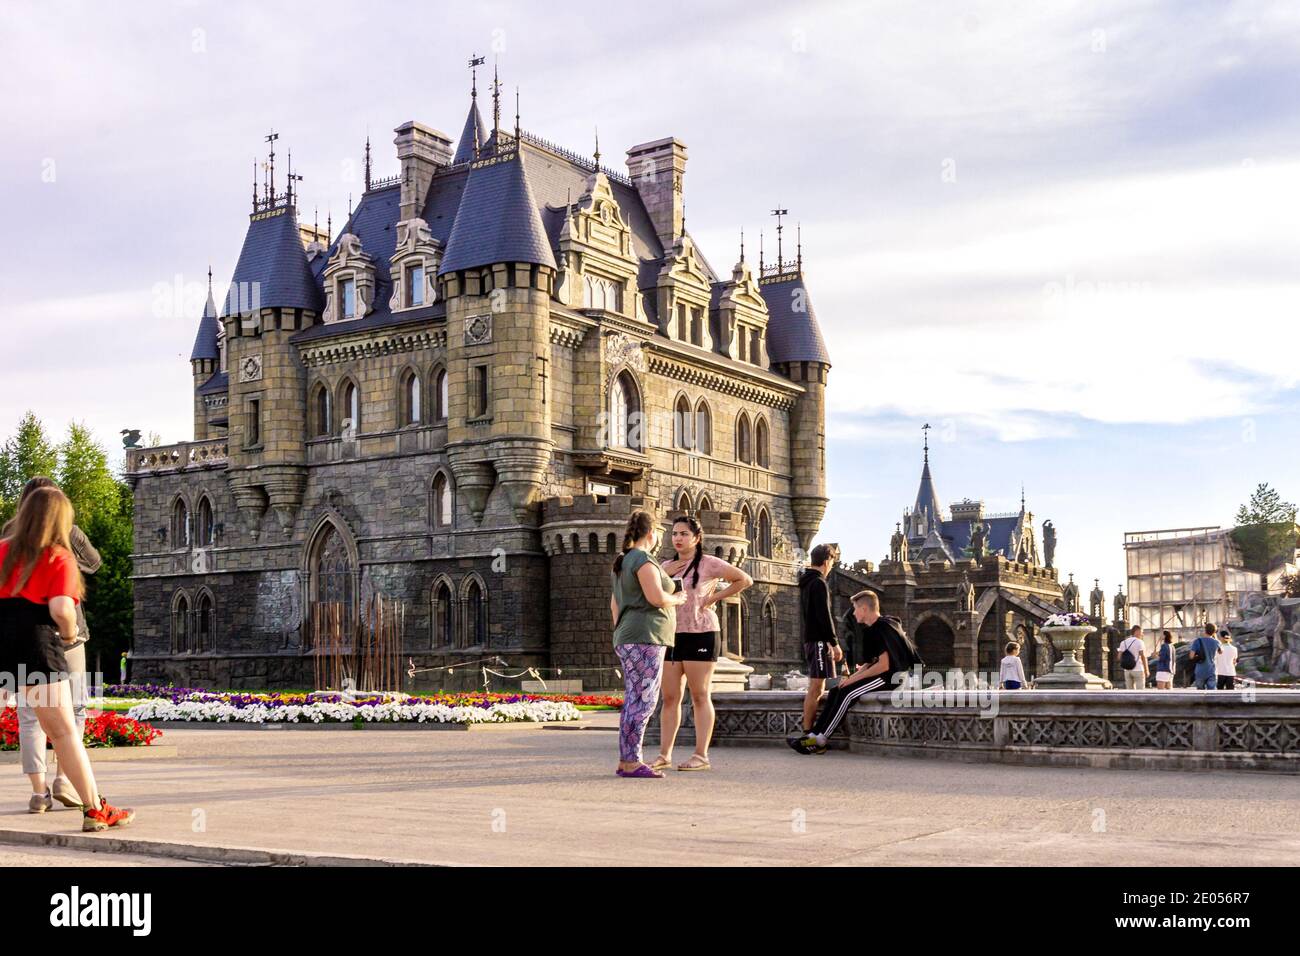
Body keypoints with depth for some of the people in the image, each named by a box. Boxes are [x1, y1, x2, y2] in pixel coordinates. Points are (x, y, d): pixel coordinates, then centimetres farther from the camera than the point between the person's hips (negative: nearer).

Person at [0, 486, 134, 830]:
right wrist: (70, 633, 6)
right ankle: (95, 810, 3)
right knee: (64, 731, 0)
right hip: (36, 639, -4)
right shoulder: (59, 557, 1)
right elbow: (60, 609, -13)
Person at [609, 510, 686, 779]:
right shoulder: (643, 559, -10)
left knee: (635, 703, 9)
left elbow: (614, 605, 23)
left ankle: (626, 762, 8)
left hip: (628, 641, 10)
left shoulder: (623, 563, 20)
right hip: (644, 638, -10)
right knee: (642, 701, -11)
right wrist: (676, 600, 0)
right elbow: (656, 597, -21)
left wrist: (621, 638, 24)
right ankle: (630, 762, -14)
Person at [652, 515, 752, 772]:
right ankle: (664, 754, 8)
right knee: (669, 698, 5)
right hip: (671, 635, 6)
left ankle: (701, 755, 0)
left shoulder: (708, 564, -2)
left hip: (700, 633, -6)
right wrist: (665, 575, -4)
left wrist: (715, 597, -7)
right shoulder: (667, 566, 16)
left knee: (700, 696, -2)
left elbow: (745, 580, -3)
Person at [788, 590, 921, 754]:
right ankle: (814, 735, -7)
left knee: (847, 693, -21)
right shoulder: (872, 630, 16)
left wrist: (855, 678, -15)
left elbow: (884, 665, -22)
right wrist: (852, 677, 0)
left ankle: (820, 740, -17)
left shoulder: (884, 628, -16)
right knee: (836, 691, 0)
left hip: (892, 676, -10)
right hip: (882, 675, 10)